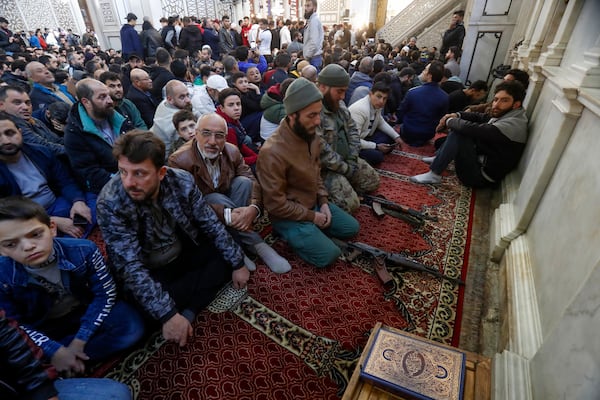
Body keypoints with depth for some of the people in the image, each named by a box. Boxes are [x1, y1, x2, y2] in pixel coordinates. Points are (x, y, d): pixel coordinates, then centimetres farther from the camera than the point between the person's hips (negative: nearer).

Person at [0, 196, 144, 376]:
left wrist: (79, 340, -21)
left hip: (85, 313, 1)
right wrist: (56, 351, -24)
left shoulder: (82, 250, -27)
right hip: (42, 329, -1)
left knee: (132, 327, -24)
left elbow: (105, 293, -17)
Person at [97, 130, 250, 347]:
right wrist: (167, 314, -36)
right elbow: (130, 267, -30)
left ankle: (187, 311, -14)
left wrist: (238, 263, -7)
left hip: (185, 255, 4)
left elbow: (211, 224, -9)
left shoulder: (182, 181, -20)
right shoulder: (110, 203, -28)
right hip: (150, 272, -4)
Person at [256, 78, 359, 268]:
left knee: (351, 228, 11)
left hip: (314, 203, 8)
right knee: (328, 254, -16)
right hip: (288, 215, -7)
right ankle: (292, 234, 5)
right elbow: (276, 204, -25)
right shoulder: (272, 152, -31)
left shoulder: (310, 135, -5)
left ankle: (312, 229, 16)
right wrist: (311, 216, -16)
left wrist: (323, 201, -1)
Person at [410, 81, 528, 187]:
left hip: (482, 175, -10)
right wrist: (456, 115, -5)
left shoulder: (513, 125, -26)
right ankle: (439, 158, 14)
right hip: (481, 160, 10)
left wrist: (449, 121, -14)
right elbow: (482, 118, 13)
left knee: (458, 133, -24)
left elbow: (473, 129, -31)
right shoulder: (506, 116, 2)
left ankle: (434, 174, -19)